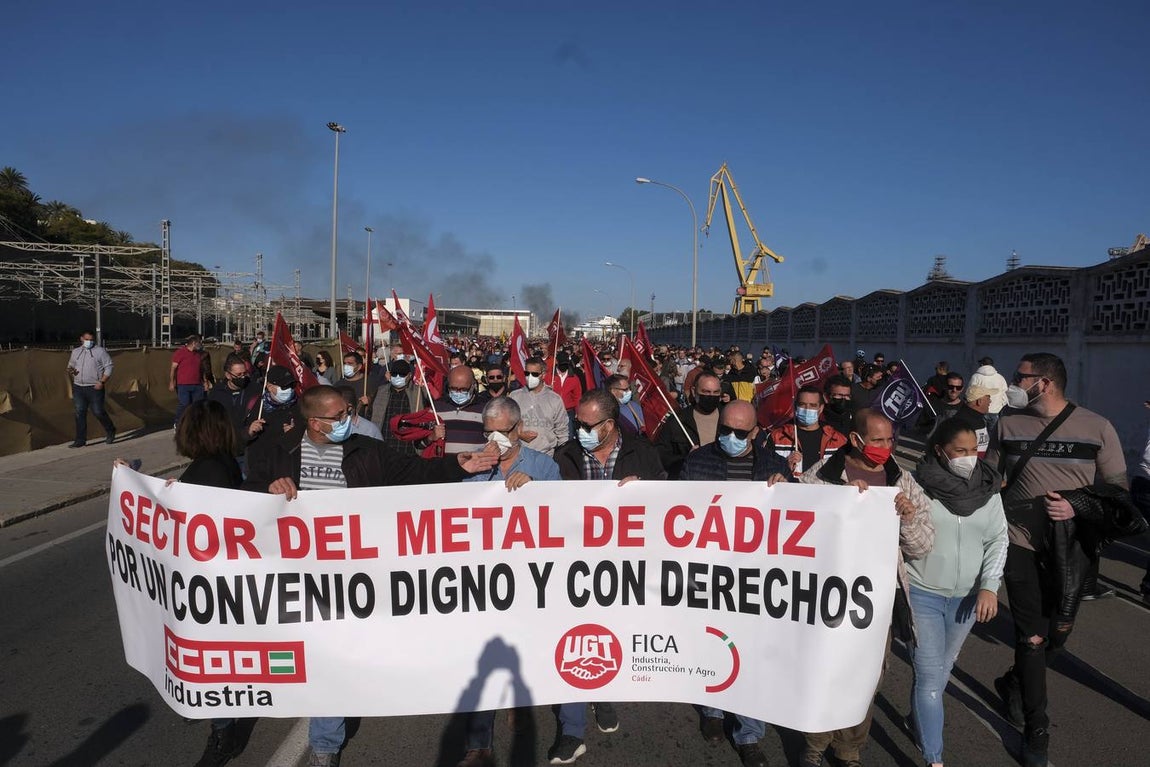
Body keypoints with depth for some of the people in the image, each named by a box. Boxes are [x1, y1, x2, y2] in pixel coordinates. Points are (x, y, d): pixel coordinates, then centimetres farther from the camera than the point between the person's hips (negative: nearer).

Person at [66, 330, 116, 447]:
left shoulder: (100, 351, -1)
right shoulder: (75, 352, 14)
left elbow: (108, 367, -4)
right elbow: (70, 365, 25)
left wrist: (102, 382, -13)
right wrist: (70, 370, -1)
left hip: (95, 388, -5)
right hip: (78, 387, 5)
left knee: (98, 412, -2)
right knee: (79, 413, 3)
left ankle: (110, 432, 21)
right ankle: (80, 440, 8)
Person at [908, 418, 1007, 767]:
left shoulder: (988, 487, -2)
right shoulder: (917, 484, -14)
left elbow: (998, 539, 2)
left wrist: (989, 585, -7)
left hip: (967, 595, 4)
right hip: (922, 593, -4)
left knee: (944, 667, 20)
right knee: (929, 674, -5)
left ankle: (920, 717, 44)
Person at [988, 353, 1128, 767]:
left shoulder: (1098, 428, -5)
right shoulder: (1008, 423, -2)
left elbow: (1118, 488, 0)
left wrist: (1079, 507, -17)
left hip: (1072, 546, 1)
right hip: (1021, 543, -1)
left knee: (1058, 633, 14)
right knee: (1032, 636, 1)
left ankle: (1013, 683, 43)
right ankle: (1036, 730, 19)